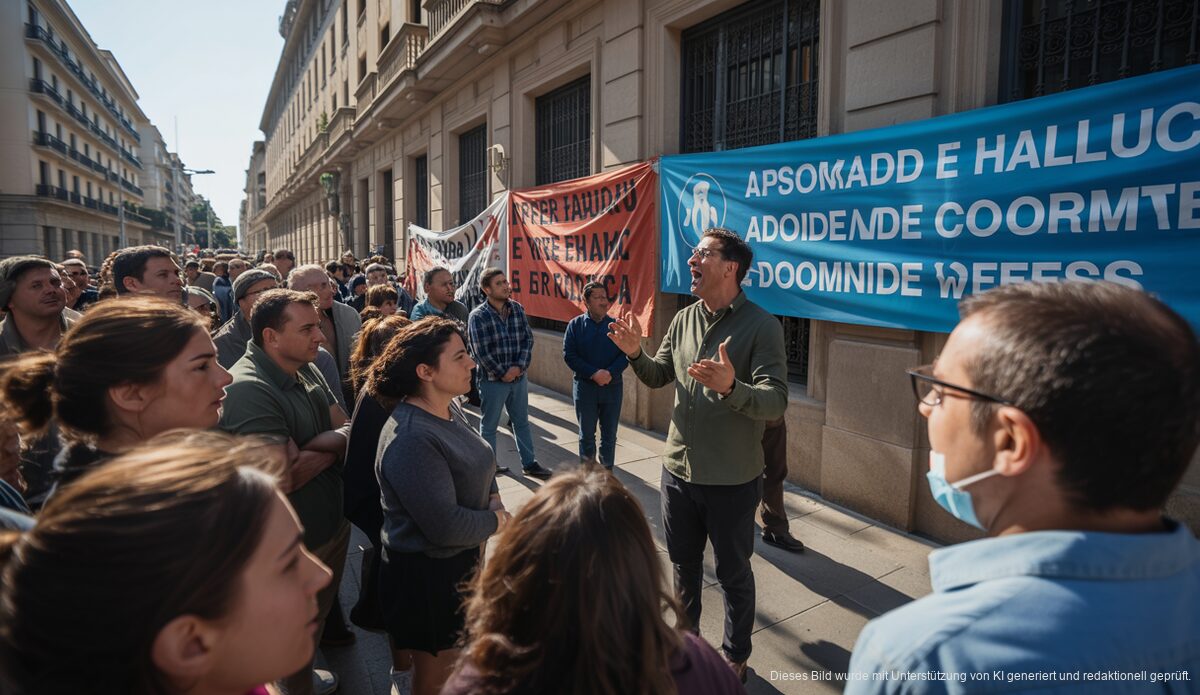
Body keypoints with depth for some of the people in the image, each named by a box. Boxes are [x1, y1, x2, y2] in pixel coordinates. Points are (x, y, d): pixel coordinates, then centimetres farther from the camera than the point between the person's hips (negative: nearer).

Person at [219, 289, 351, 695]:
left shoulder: (306, 369, -1)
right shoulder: (249, 389, -28)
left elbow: (347, 430, -1)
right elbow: (286, 477, -31)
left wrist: (314, 444, -23)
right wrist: (330, 447, -14)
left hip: (332, 523, 8)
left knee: (318, 616, 29)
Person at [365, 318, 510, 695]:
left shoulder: (449, 410, -1)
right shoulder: (411, 439, -30)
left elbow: (480, 466, 14)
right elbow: (445, 526, -31)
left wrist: (494, 498, -5)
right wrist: (497, 521, -15)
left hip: (461, 561, 9)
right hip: (426, 576, -9)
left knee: (460, 664, 27)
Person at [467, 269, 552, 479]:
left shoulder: (518, 309, 2)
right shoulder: (478, 316, -13)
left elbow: (528, 339, 2)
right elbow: (481, 352, -15)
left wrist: (520, 366, -10)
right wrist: (502, 374, -12)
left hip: (519, 377, 5)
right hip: (493, 380, -5)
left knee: (522, 422, 17)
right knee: (489, 426, 9)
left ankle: (529, 463, 28)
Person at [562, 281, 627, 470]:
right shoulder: (575, 325, -1)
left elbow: (625, 354, -3)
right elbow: (569, 355, -8)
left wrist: (610, 373, -19)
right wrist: (593, 373, -17)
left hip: (612, 387, 1)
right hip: (584, 386, -1)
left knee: (609, 434, 9)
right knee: (586, 434, 10)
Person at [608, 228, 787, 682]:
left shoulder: (761, 327, -16)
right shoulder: (683, 320, 2)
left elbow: (776, 402, -23)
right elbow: (658, 377, 13)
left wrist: (731, 387, -41)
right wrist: (635, 354, -6)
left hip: (732, 481, -5)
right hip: (679, 470, 5)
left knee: (732, 574, 14)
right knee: (684, 563, 23)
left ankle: (735, 658, 37)